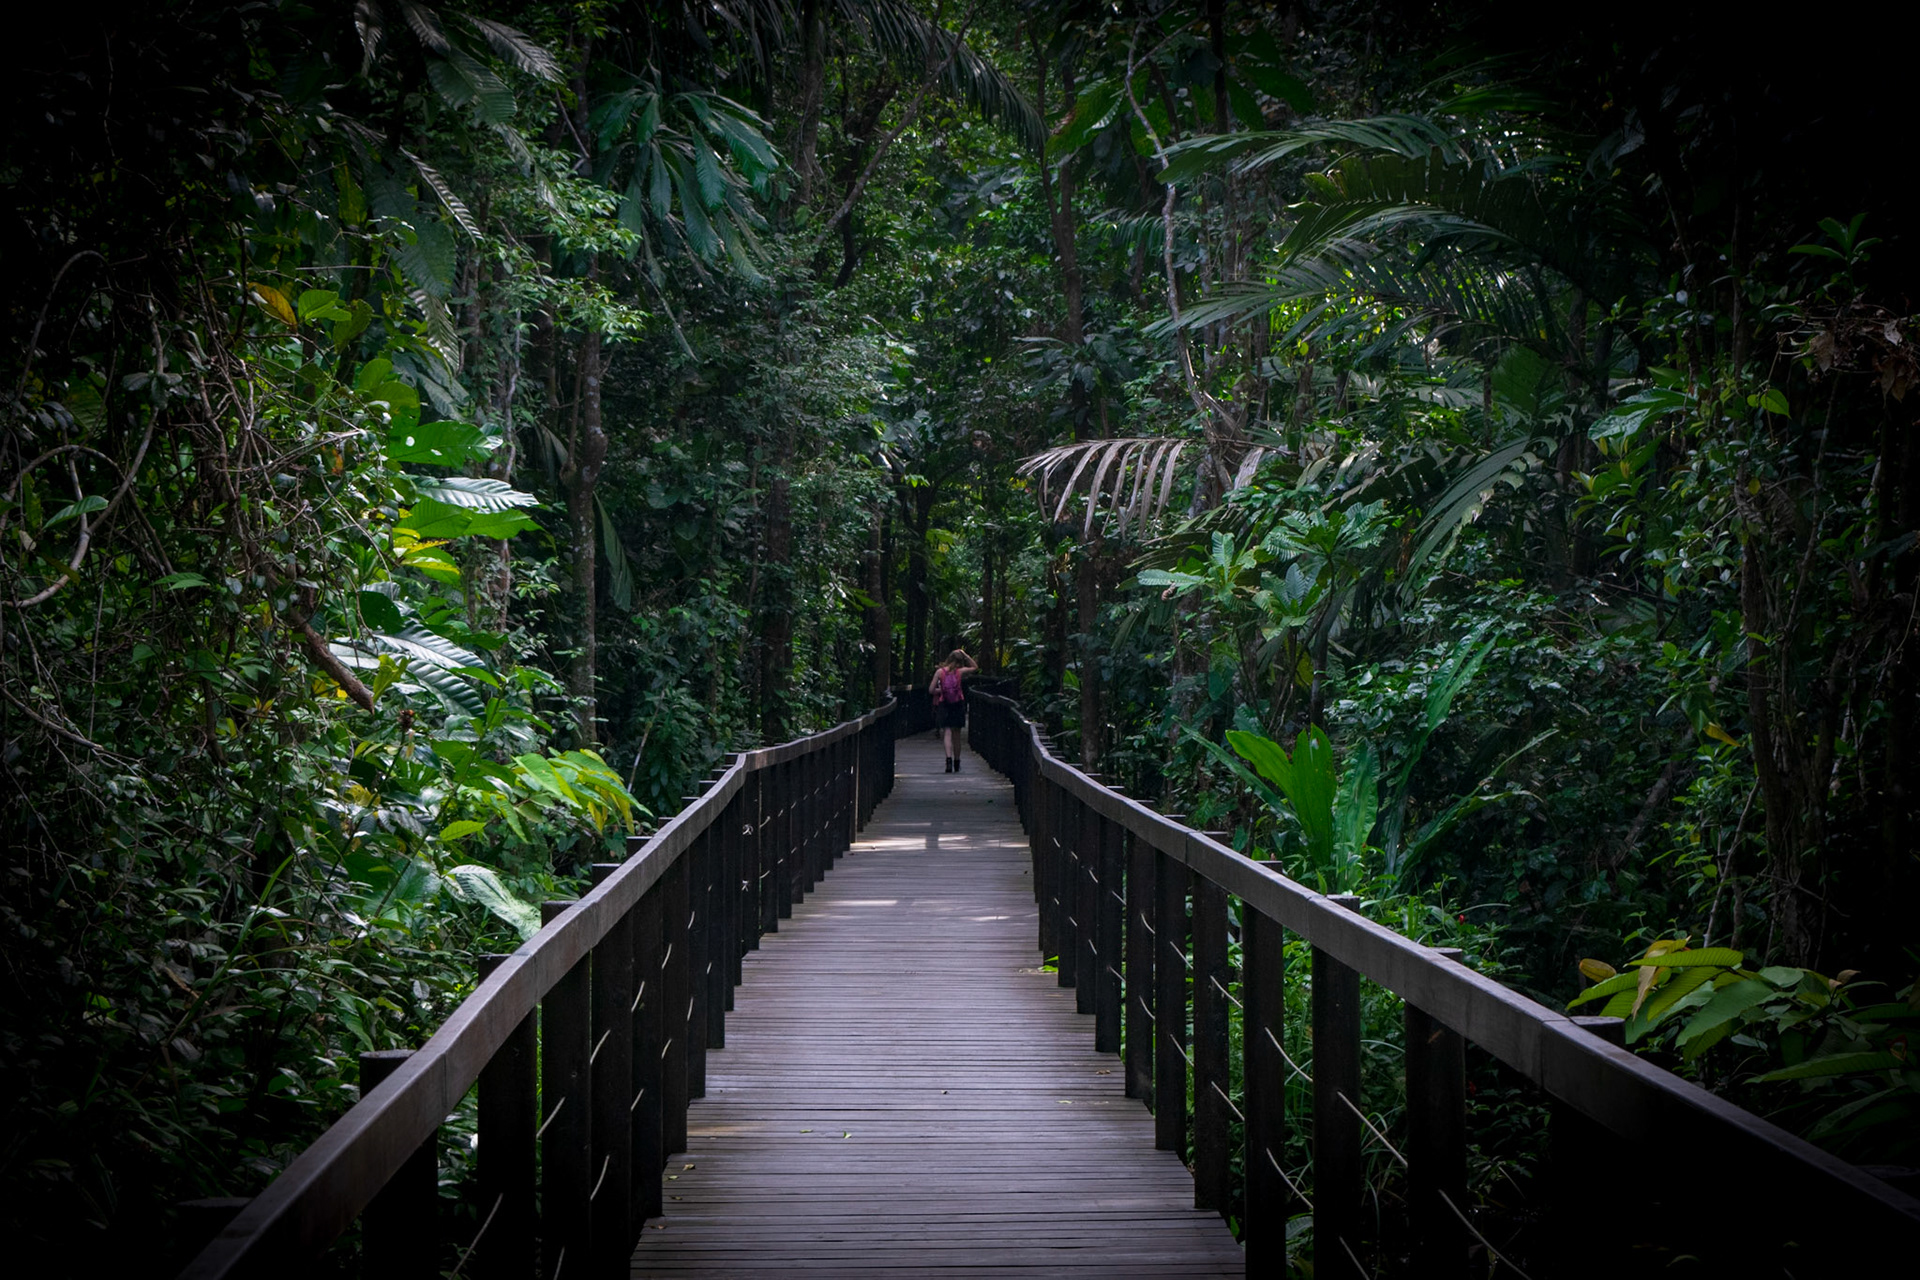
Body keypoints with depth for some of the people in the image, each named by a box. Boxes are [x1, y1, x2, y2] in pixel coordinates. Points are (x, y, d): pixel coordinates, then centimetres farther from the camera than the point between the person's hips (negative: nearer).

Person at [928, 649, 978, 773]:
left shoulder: (939, 672, -5)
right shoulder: (959, 671, -2)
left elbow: (931, 690, -5)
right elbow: (975, 667, 17)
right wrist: (965, 654, 12)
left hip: (943, 705, -1)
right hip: (958, 705, 1)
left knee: (947, 733, -6)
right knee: (956, 735, 11)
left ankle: (949, 759, -28)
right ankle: (956, 764, 21)